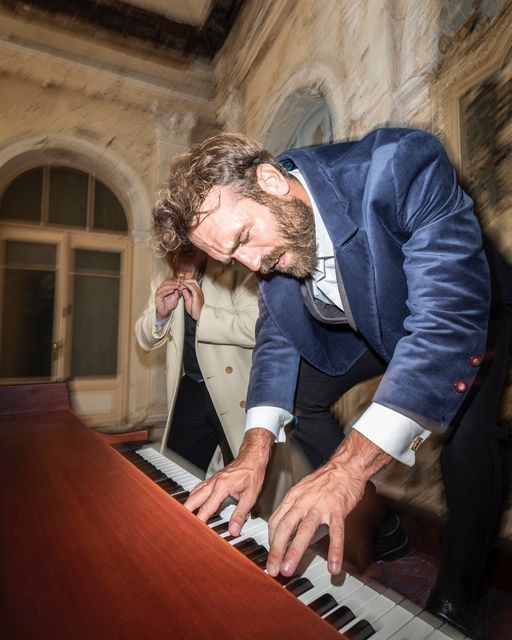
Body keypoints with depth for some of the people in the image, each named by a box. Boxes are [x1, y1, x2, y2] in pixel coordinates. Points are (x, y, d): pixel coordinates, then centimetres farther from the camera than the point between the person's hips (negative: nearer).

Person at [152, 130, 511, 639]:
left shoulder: (404, 165, -35)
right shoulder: (267, 240, -17)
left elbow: (450, 318, -43)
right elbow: (277, 335, -13)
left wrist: (349, 464, -51)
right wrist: (255, 450, -27)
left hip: (461, 321, -4)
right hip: (369, 327, 5)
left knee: (466, 435, -26)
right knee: (299, 393, -1)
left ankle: (460, 596, 4)